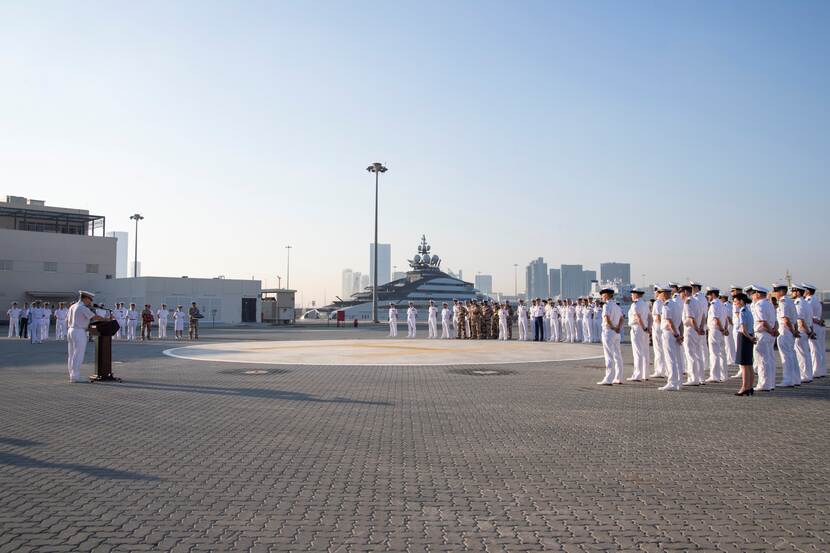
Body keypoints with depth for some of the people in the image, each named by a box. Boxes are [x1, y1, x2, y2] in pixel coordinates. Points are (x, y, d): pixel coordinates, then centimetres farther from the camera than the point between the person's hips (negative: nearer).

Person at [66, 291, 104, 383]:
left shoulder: (72, 306, 14)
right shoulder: (83, 308, -13)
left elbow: (67, 321, 19)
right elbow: (95, 317, -16)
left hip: (71, 330, 9)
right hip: (79, 333, -9)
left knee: (71, 355, 11)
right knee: (78, 356, -6)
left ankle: (72, 376, 16)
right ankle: (75, 377, -5)